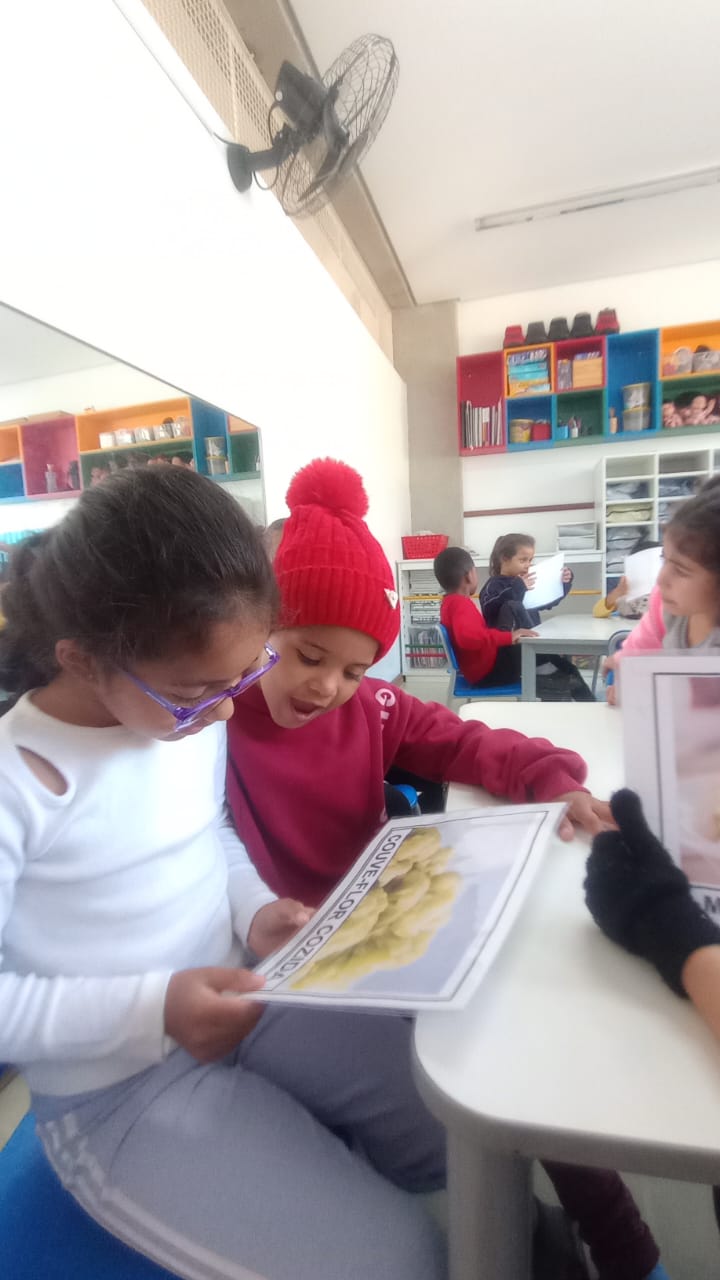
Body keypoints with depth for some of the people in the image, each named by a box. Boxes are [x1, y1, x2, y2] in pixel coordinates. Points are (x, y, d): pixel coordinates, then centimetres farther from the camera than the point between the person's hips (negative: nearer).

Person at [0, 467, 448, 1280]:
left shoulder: (198, 717, -6)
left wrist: (256, 908, -9)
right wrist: (151, 1008, -26)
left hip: (244, 1000, 6)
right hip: (118, 1088, -5)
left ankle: (315, 1171, 25)